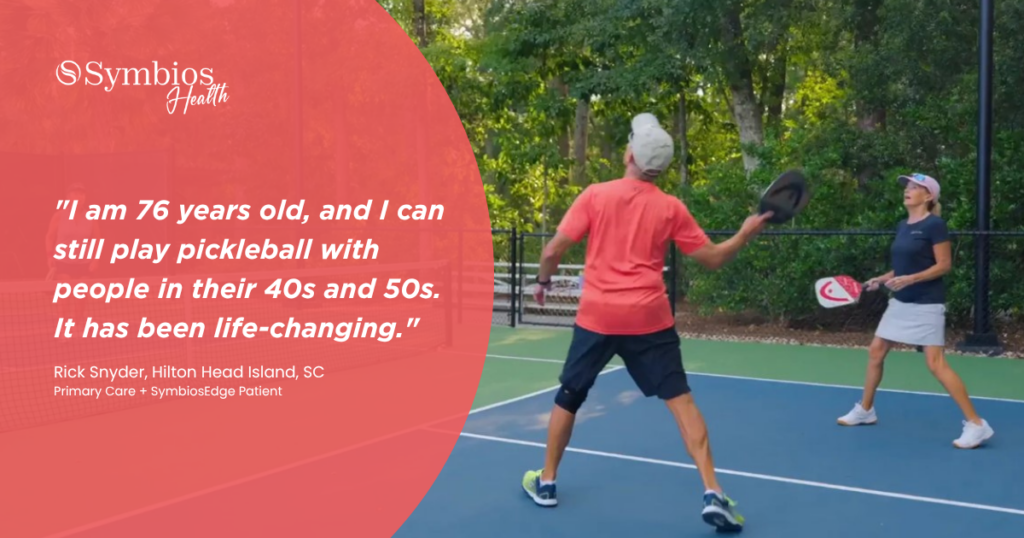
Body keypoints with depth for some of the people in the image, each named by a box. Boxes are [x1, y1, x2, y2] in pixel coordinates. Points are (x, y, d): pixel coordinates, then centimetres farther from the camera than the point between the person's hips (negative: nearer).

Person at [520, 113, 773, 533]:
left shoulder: (595, 196, -2)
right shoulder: (671, 208, 1)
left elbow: (553, 250, -3)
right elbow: (712, 259, 7)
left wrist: (543, 281, 15)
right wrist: (745, 235, 20)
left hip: (597, 317, 0)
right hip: (649, 320, 0)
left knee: (568, 398, 17)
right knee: (681, 401, 5)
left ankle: (545, 483, 28)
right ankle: (712, 494, -2)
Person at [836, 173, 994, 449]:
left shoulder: (934, 224, -13)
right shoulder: (902, 226, 11)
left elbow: (943, 265, -15)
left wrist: (910, 279, -26)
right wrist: (882, 279, 5)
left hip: (926, 305, -8)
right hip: (900, 302, 8)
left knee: (936, 364, -12)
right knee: (875, 352, 11)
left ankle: (976, 424, -3)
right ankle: (865, 410, 27)